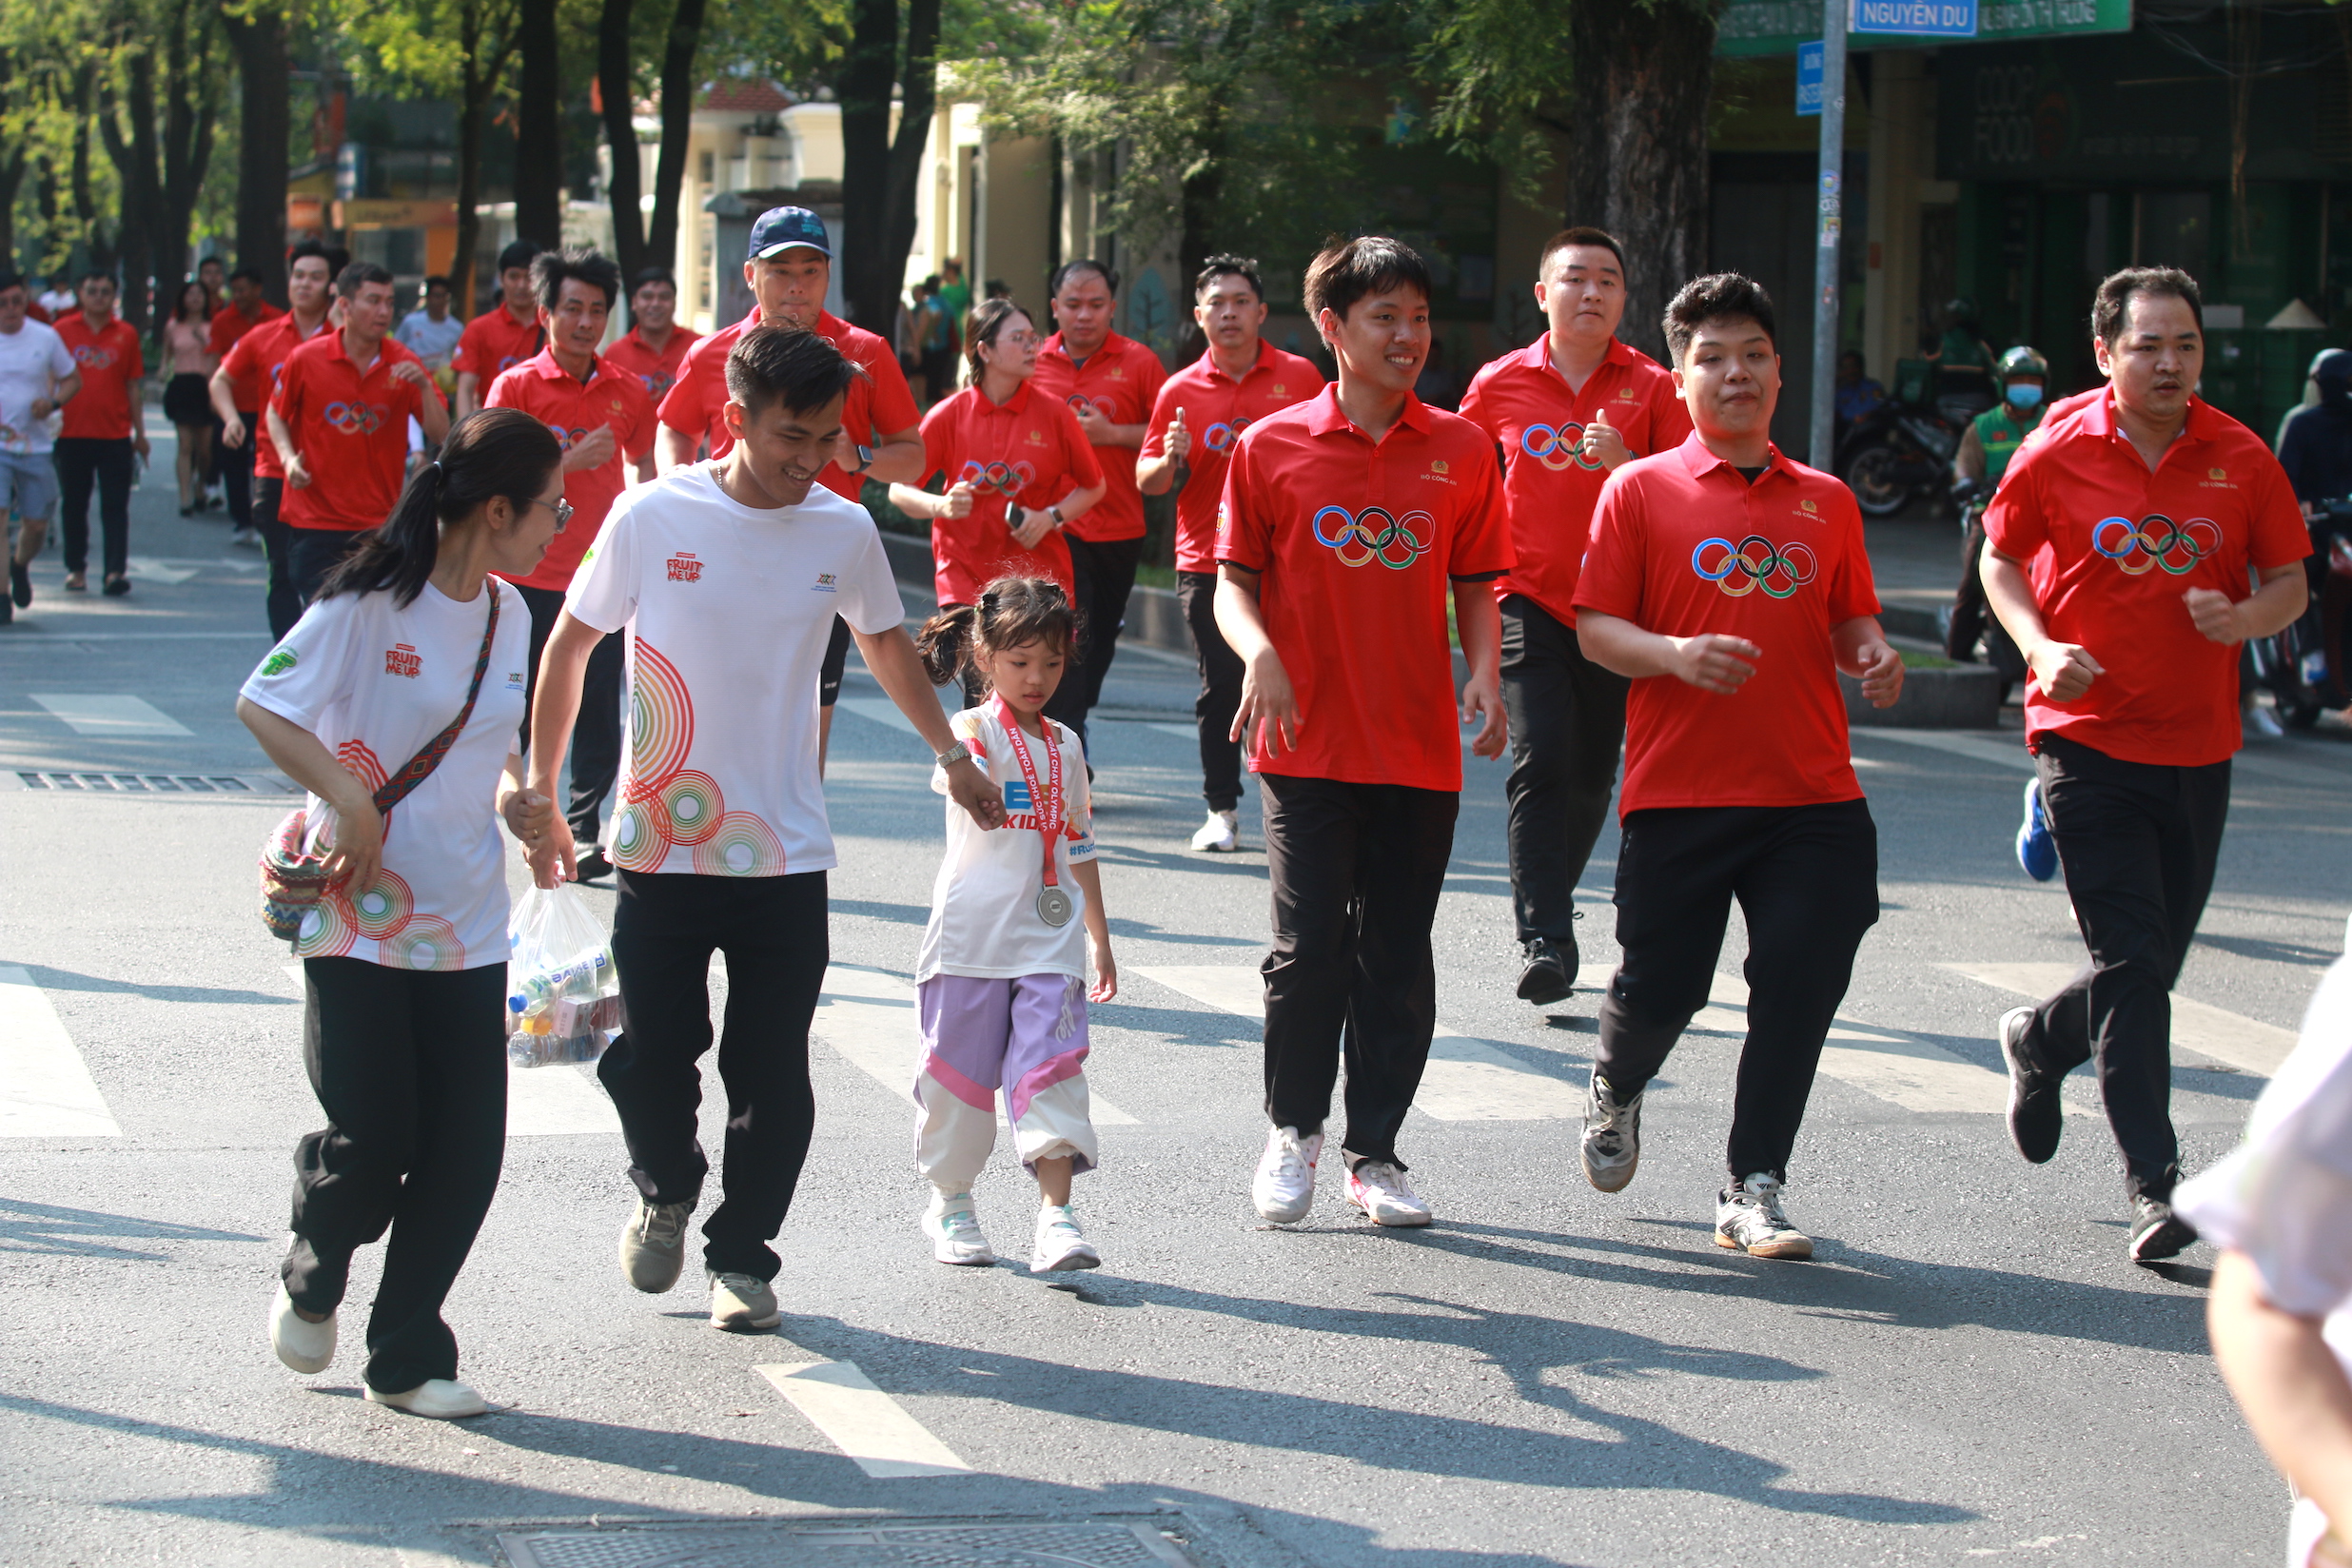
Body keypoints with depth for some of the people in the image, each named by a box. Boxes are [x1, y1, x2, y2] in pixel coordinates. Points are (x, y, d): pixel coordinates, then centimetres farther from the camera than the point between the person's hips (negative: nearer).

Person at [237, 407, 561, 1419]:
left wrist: (517, 803, 2)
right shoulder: (371, 603, -11)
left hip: (466, 925, 6)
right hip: (358, 913, -6)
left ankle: (408, 1360, 14)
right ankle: (311, 1285, 25)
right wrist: (347, 802, -20)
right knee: (371, 1141, -7)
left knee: (464, 1152, 0)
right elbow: (261, 707, -10)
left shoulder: (504, 614, 10)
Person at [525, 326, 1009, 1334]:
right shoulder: (653, 517, -7)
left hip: (786, 854, 2)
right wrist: (540, 795, 4)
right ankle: (666, 1190, 30)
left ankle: (742, 1257, 17)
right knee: (649, 1054, 0)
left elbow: (887, 645, 21)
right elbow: (570, 647, 4)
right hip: (660, 845, -1)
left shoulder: (846, 532, 1)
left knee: (772, 1074, 1)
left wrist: (950, 756, 29)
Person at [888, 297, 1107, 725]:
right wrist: (940, 505, -18)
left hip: (1042, 581, 1)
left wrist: (1051, 517, -7)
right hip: (968, 581, 0)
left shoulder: (1053, 413, 1)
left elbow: (1092, 487, 10)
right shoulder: (949, 416, -1)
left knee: (1060, 708, -7)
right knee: (983, 703, -5)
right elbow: (899, 489, 2)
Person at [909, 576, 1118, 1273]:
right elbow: (962, 777, -29)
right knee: (959, 1067, 5)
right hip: (971, 937, -4)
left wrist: (1100, 939, 22)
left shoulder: (1066, 746, 14)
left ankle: (1056, 1217, -11)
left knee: (1050, 1069, -7)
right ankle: (951, 1203, 23)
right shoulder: (972, 731, -4)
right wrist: (966, 758, -52)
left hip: (1050, 939, 4)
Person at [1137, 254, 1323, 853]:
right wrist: (1170, 460, -14)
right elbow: (1147, 480, 7)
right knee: (1220, 688, 2)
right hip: (1207, 562, 1)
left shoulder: (1300, 376, 3)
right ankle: (1221, 811, 10)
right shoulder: (1180, 390, 5)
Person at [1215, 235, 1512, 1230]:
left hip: (1421, 747, 2)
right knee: (1309, 948, -4)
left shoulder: (1461, 449, 6)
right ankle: (1293, 1131, 17)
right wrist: (1259, 653, -16)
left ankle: (1375, 1152, 17)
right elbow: (1233, 580, 3)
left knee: (1398, 958, 5)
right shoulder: (1270, 447, 0)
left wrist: (1484, 674, -6)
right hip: (1309, 742, -2)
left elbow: (1475, 585, 11)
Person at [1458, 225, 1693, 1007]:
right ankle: (1545, 941, -19)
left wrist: (1625, 464, -21)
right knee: (1540, 761, -16)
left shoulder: (1650, 387, 2)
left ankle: (1550, 907, 30)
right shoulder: (1500, 385, 3)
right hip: (1529, 601, -1)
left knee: (1591, 778, 8)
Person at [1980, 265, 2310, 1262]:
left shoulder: (2241, 459, 1)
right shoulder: (2058, 454, -5)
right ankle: (2154, 1187, -6)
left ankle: (2040, 1042, 43)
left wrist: (2246, 618, -13)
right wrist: (2040, 647, -8)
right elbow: (2000, 557, 9)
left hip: (2198, 748, 3)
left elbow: (2289, 581, 9)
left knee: (2152, 967, 11)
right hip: (2089, 740, -3)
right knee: (2133, 963, -10)